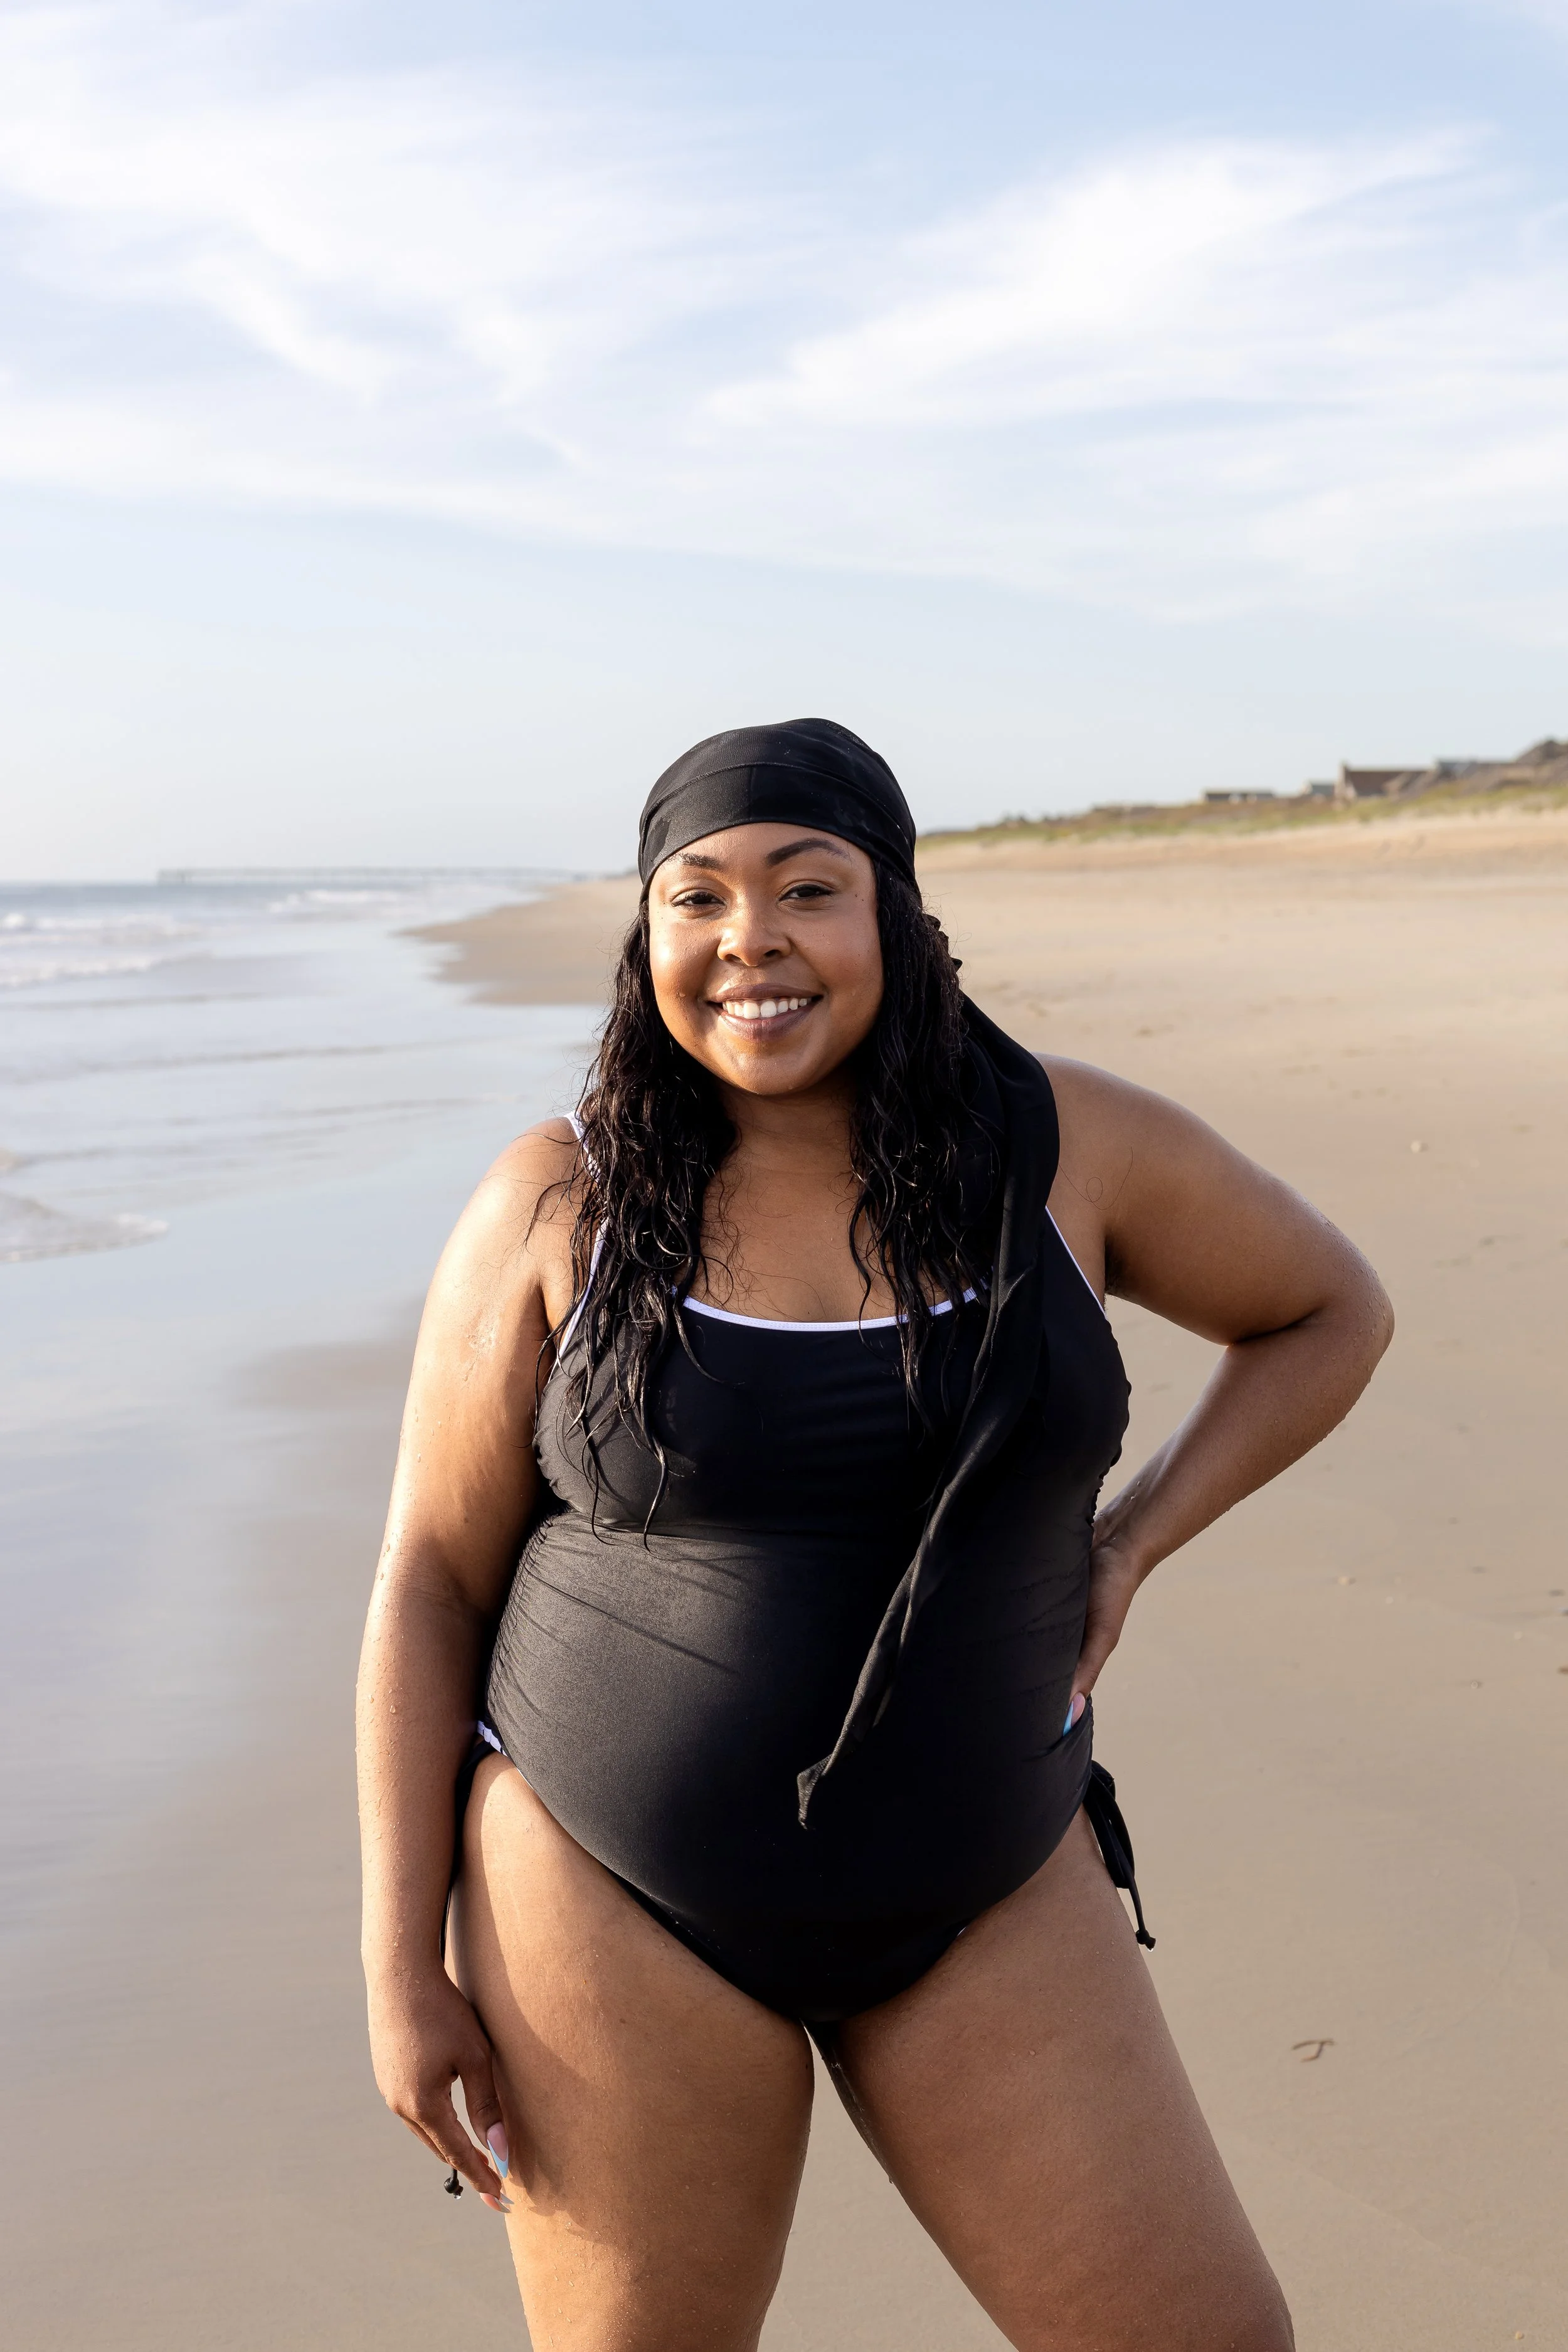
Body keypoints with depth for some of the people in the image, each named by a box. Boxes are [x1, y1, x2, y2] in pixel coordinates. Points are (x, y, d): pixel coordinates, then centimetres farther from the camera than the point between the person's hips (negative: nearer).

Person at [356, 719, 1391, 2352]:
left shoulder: (1063, 1146, -5)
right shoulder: (558, 1207, -8)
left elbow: (1330, 1312, 10)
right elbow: (431, 1579, -3)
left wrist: (1124, 1549, -1)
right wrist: (400, 1965, -5)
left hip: (980, 1890, 2)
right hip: (617, 1895, -1)